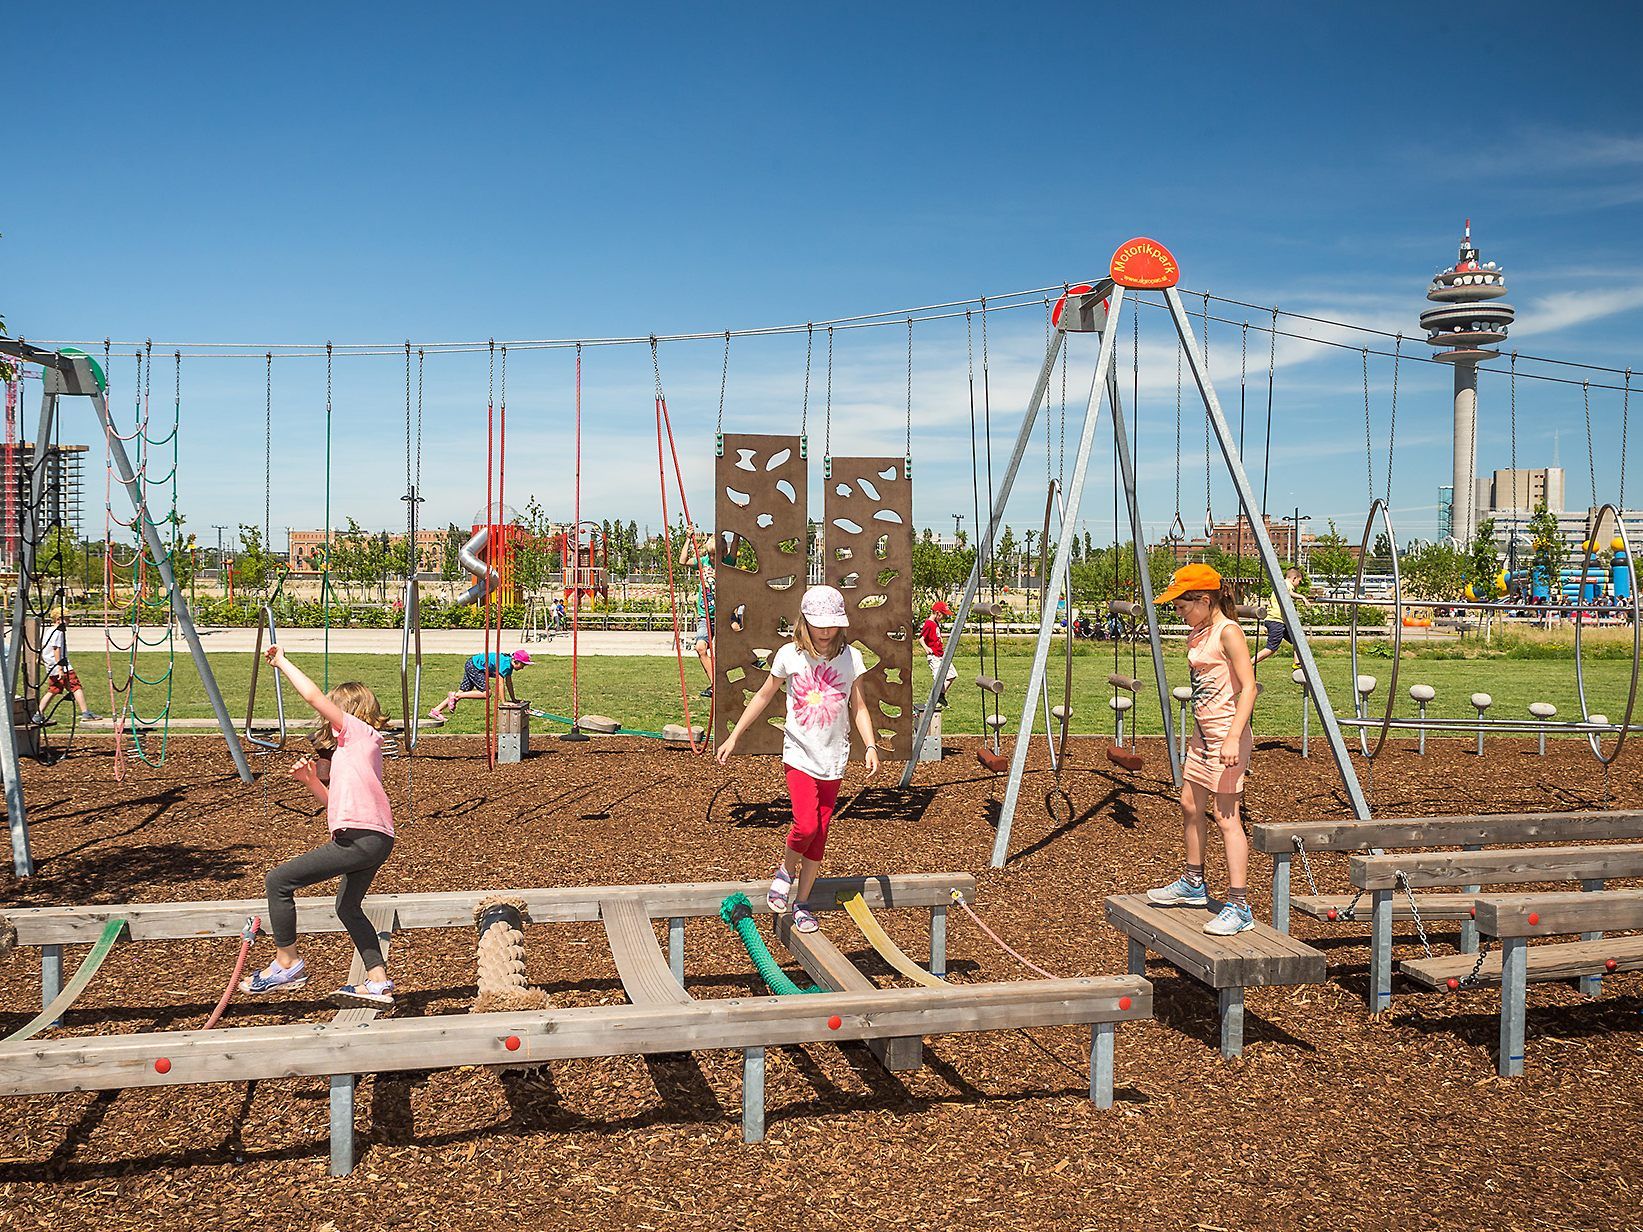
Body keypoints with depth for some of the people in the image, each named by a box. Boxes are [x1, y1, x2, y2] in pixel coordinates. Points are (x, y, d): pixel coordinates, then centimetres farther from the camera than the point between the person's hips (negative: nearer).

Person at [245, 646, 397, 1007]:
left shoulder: (358, 730, -1)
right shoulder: (354, 747, 27)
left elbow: (314, 696, -12)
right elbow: (336, 802, 29)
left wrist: (282, 662, -2)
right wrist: (310, 780, 15)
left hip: (361, 838, -11)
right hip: (374, 840, 11)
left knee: (279, 881, -4)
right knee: (348, 907, 25)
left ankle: (286, 963, 6)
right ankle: (379, 983, 24)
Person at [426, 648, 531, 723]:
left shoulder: (510, 664, 5)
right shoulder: (505, 664, -24)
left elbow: (509, 682, 14)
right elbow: (501, 683, -26)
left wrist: (513, 699, 18)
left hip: (472, 666, 10)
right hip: (474, 667, -10)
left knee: (463, 690, 7)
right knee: (486, 693, -17)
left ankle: (436, 710, 7)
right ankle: (455, 696, -12)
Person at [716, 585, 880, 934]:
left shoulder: (850, 657, -1)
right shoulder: (790, 655, -5)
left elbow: (858, 707, 6)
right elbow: (764, 696, 8)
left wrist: (871, 746, -7)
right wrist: (734, 736, 9)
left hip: (833, 759, 2)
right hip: (799, 755, -2)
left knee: (820, 834, 6)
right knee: (805, 825, -18)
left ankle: (802, 903, 21)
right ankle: (785, 871, 13)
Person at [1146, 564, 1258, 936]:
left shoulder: (1228, 632, -15)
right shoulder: (1196, 634, 12)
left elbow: (1248, 687, -21)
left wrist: (1233, 737, -28)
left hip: (1227, 736, -10)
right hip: (1203, 734, 10)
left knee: (1226, 816, -11)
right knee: (1190, 806, 17)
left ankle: (1239, 907, -9)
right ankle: (1193, 884, 33)